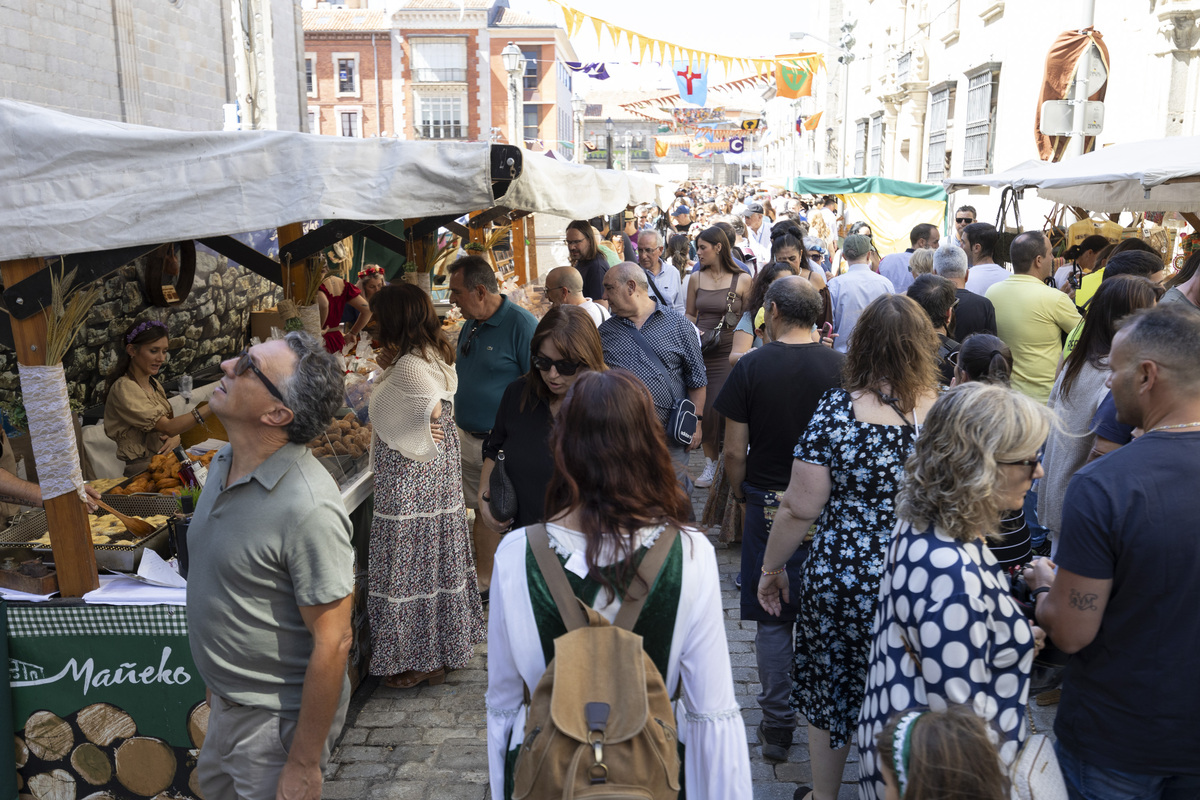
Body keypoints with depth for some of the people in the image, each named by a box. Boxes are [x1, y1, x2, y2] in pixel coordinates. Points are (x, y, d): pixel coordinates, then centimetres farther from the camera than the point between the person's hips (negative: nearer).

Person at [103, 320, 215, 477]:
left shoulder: (154, 384, 14)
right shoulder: (123, 388, -12)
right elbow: (167, 427, -22)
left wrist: (175, 437, -6)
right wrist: (213, 406, -33)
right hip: (143, 470, -8)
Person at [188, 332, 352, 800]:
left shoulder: (307, 507, -31)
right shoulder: (224, 463, -2)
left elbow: (332, 643, -26)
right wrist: (218, 675, 18)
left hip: (277, 717, -9)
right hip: (227, 701, 9)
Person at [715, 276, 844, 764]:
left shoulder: (751, 368, -11)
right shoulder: (840, 366, -6)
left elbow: (735, 453, -9)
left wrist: (741, 495, 8)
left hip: (769, 505, -2)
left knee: (772, 619, 10)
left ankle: (777, 725, 18)